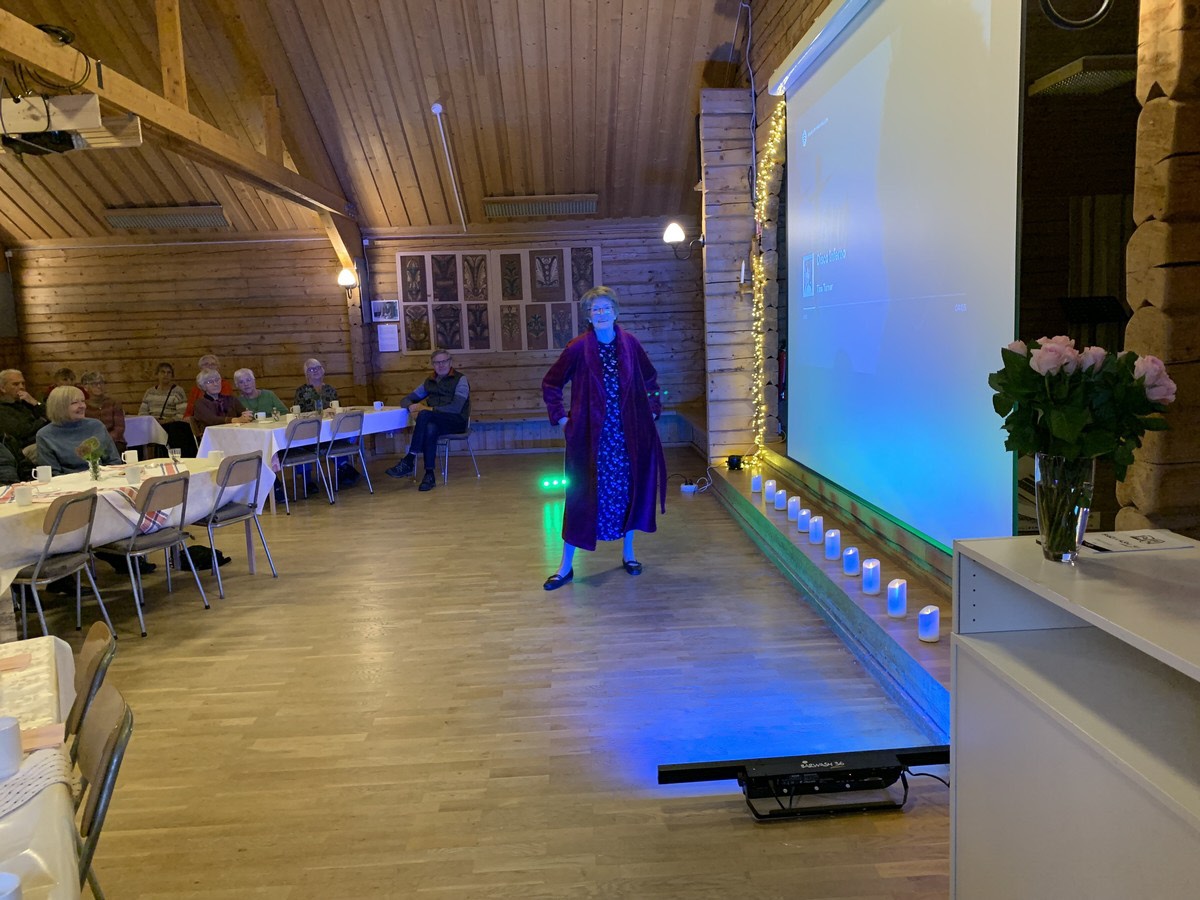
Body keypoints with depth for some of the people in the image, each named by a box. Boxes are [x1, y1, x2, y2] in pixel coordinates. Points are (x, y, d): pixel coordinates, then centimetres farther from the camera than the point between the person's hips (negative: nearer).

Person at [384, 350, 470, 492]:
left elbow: (456, 408, -13)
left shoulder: (460, 379, 1)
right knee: (430, 429, -36)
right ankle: (429, 475, -37)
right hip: (434, 421, 4)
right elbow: (406, 400, 19)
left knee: (424, 415, -34)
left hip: (457, 421, -4)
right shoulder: (429, 382, 18)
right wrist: (411, 406, -7)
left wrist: (430, 409, -19)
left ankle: (409, 461, -33)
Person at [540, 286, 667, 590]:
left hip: (628, 433, 3)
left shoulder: (629, 344, 0)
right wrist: (560, 418, -1)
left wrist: (652, 409, 8)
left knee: (629, 489, 10)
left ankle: (628, 553, 30)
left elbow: (650, 379, 16)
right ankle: (566, 566, 10)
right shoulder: (578, 348, -7)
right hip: (592, 435, -3)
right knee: (582, 493, 0)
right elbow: (550, 384, 3)